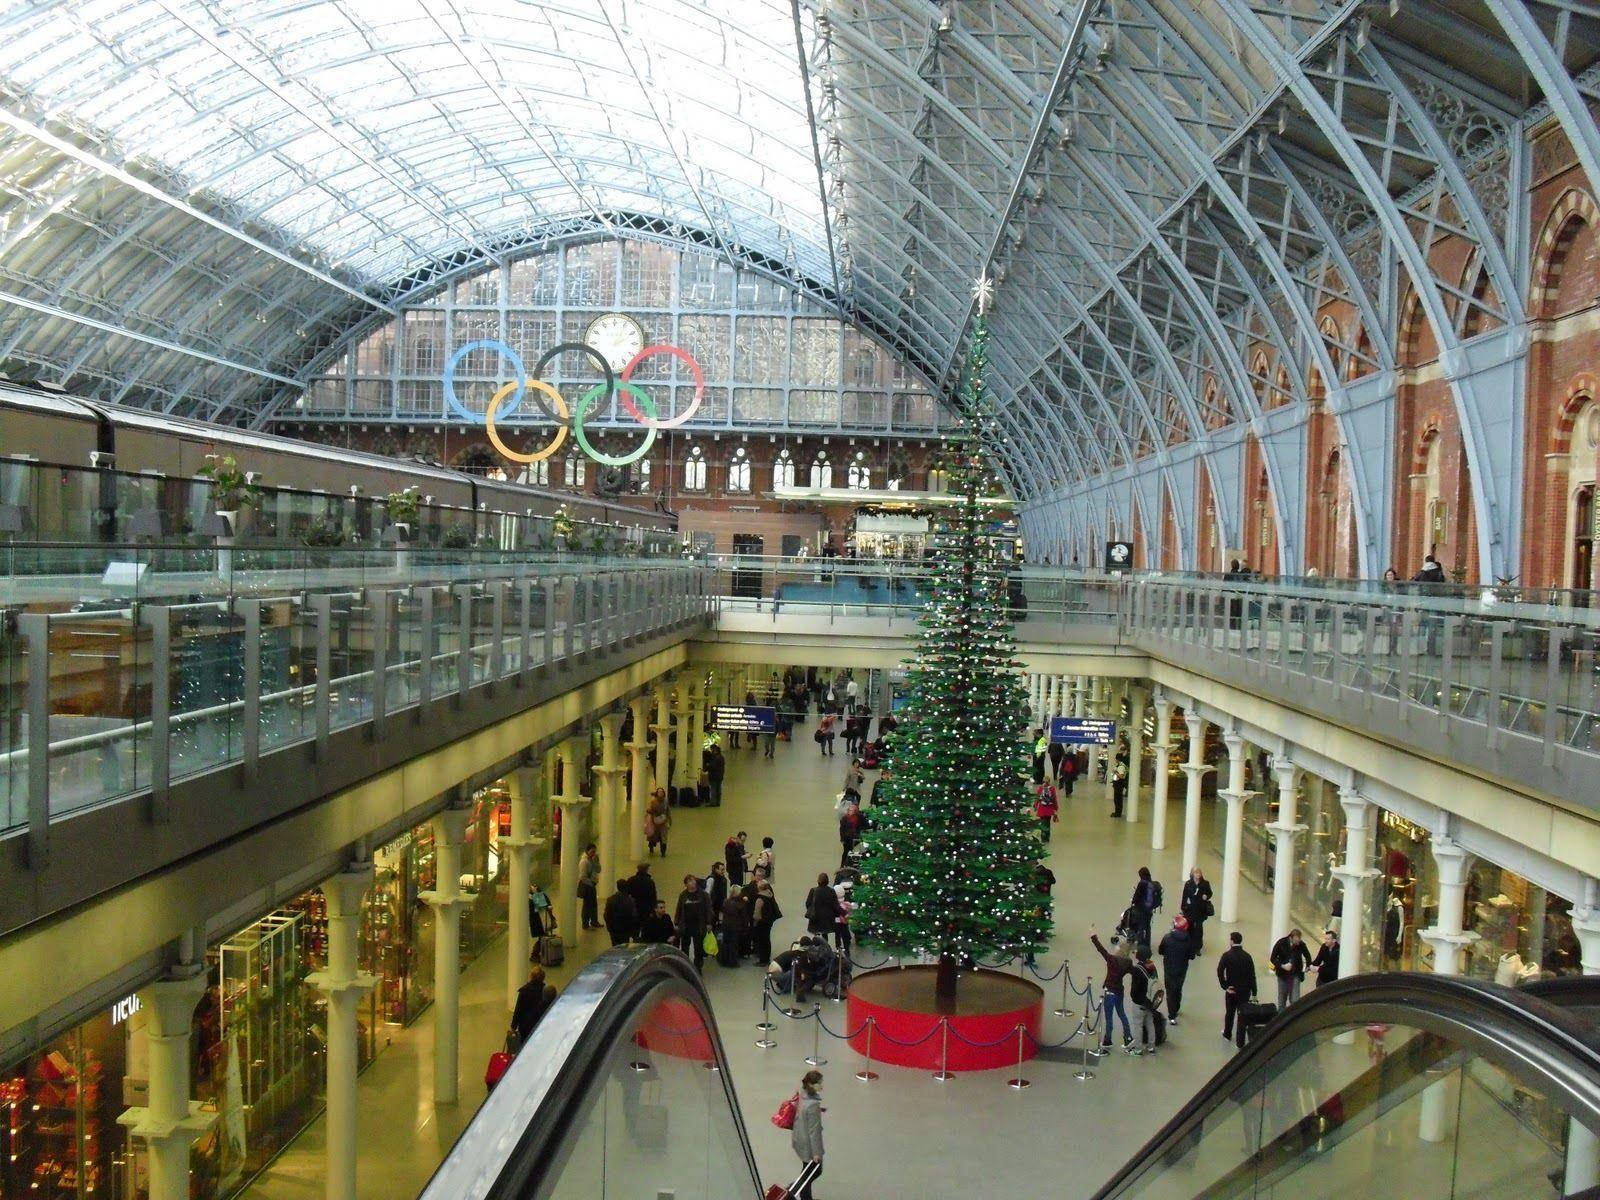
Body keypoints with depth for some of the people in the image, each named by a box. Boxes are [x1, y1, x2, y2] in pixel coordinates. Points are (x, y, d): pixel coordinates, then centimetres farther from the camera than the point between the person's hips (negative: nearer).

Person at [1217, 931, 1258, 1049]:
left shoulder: (1227, 955, -11)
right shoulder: (1247, 956, -7)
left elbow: (1220, 971, -23)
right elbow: (1252, 975, -6)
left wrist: (1225, 986, -14)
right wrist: (1254, 993, -1)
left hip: (1231, 990, 0)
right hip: (1245, 990, 0)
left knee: (1229, 1012, 20)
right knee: (1242, 1015, 6)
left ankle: (1227, 1033, 39)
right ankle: (1240, 1042, 6)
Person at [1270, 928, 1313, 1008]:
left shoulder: (1301, 944, -9)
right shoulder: (1281, 943, -12)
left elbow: (1307, 956, 12)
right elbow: (1272, 958, -6)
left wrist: (1308, 965, -5)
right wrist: (1282, 966, -20)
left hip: (1296, 974, 0)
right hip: (1282, 974, 0)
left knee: (1295, 1000, -7)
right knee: (1282, 998, 10)